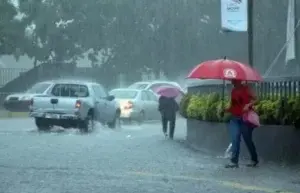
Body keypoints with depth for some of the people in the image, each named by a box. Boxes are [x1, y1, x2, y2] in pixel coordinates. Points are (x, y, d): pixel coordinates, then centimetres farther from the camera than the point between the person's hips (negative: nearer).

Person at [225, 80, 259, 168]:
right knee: (235, 140, -4)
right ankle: (234, 161, -6)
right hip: (234, 118, 5)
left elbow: (255, 99, -10)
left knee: (248, 139, 3)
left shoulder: (246, 88, -4)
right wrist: (226, 109, 4)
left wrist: (248, 105, -25)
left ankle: (254, 160, 18)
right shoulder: (233, 91, 12)